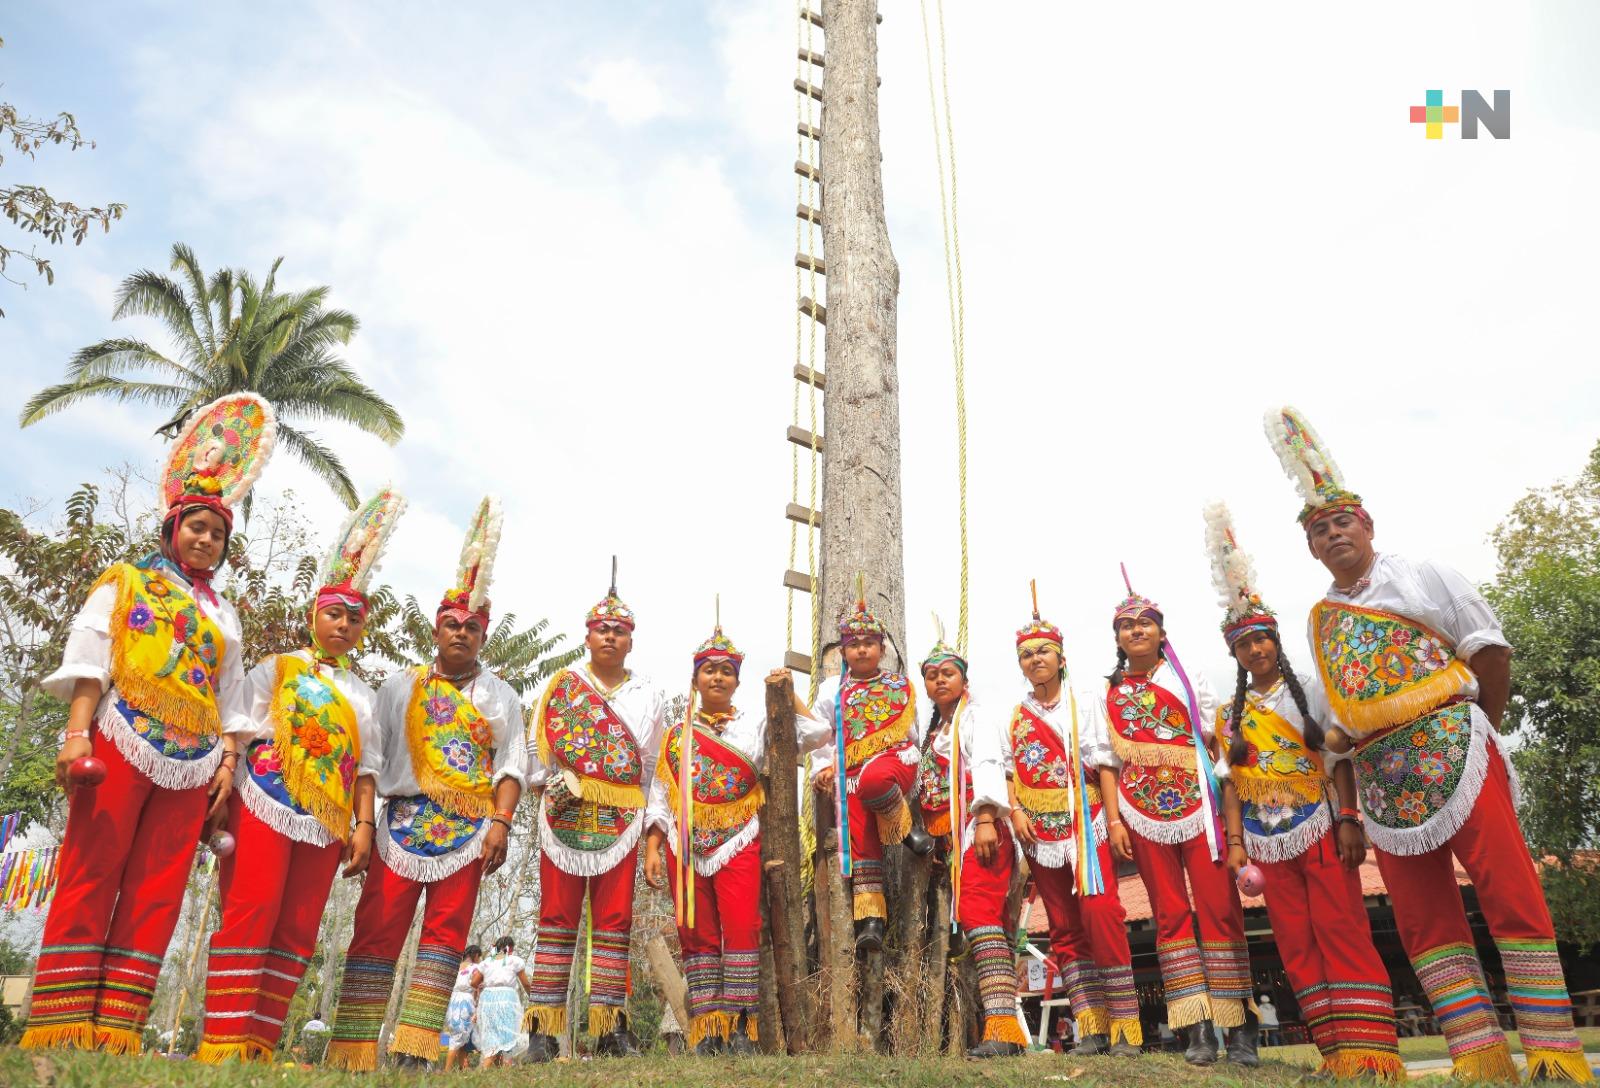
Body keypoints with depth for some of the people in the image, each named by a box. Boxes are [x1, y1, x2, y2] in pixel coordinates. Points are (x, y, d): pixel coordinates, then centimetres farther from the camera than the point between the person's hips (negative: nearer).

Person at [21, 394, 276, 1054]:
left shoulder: (223, 615, 24)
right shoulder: (126, 583, 13)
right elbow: (89, 658, 0)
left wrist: (229, 761, 7)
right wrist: (77, 734, -13)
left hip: (192, 763, 4)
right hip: (122, 743, -4)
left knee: (157, 895, -2)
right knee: (89, 881, -8)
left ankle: (116, 1033, -1)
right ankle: (60, 1031, -5)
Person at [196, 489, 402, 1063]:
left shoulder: (362, 694, 20)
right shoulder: (276, 668, 11)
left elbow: (365, 765, 16)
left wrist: (364, 824, 5)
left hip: (327, 819, 4)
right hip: (266, 802, -4)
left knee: (297, 931, 1)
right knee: (250, 914, -14)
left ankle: (260, 1045, 6)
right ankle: (223, 1043, -11)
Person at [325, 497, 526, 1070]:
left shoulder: (500, 695, 12)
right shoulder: (400, 687, 13)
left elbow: (511, 764, 4)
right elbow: (370, 757, 8)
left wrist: (501, 821, -9)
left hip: (470, 829, 0)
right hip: (403, 822, 0)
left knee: (445, 935, -2)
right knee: (377, 931, -4)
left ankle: (414, 1047, 2)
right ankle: (352, 1051, 2)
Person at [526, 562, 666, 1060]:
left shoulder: (648, 694, 14)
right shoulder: (561, 684, 9)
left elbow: (654, 764, 15)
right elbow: (538, 743, 7)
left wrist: (650, 821, 10)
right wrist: (548, 783, -8)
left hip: (622, 818, 2)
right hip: (565, 813, -2)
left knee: (614, 920, 3)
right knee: (557, 916, -1)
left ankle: (610, 1026, 9)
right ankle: (543, 1028, 4)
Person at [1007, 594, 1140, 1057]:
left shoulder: (1081, 703, 4)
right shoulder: (1013, 716, 11)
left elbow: (1103, 764, -2)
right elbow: (1007, 772, 10)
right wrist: (1016, 811, -6)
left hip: (1085, 824, -3)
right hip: (1040, 831, 4)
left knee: (1100, 913, -16)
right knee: (1064, 927, 5)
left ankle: (1125, 1027, -7)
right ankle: (1091, 1027, 11)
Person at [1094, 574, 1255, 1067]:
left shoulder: (1187, 678, 8)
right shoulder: (1109, 696, 10)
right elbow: (1109, 764, 8)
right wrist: (1113, 820, 0)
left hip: (1198, 804, -1)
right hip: (1143, 813, 2)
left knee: (1219, 907, -3)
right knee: (1170, 914, 2)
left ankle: (1238, 1026, 4)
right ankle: (1198, 1030, 6)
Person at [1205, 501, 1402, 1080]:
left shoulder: (1308, 693, 3)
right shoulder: (1230, 713, 11)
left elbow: (1339, 759, -1)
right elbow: (1231, 781, 9)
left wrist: (1349, 821, -11)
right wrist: (1235, 841, 3)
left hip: (1321, 828, -3)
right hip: (1269, 839, 4)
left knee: (1341, 929, -9)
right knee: (1296, 942, 4)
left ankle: (1369, 1046, -5)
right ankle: (1336, 1048, 11)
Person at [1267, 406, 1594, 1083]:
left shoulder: (1420, 576, 4)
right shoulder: (1320, 620, 16)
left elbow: (1490, 649, 2)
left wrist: (1479, 724, 7)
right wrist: (1342, 776, 7)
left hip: (1450, 746, -5)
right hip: (1378, 774, 5)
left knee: (1508, 891, -7)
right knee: (1422, 915, 2)